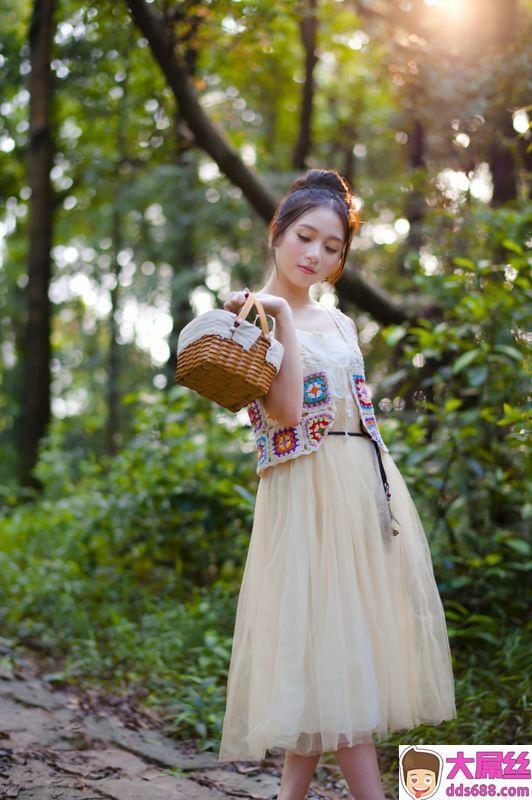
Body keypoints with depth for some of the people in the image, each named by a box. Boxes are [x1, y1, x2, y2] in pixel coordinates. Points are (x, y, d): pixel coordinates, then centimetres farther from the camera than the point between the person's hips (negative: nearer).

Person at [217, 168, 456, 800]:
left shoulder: (338, 322, 17)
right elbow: (285, 412, -17)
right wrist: (280, 316, -18)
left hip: (373, 488, 7)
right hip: (311, 493, -7)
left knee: (356, 635, 6)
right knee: (329, 635, -7)